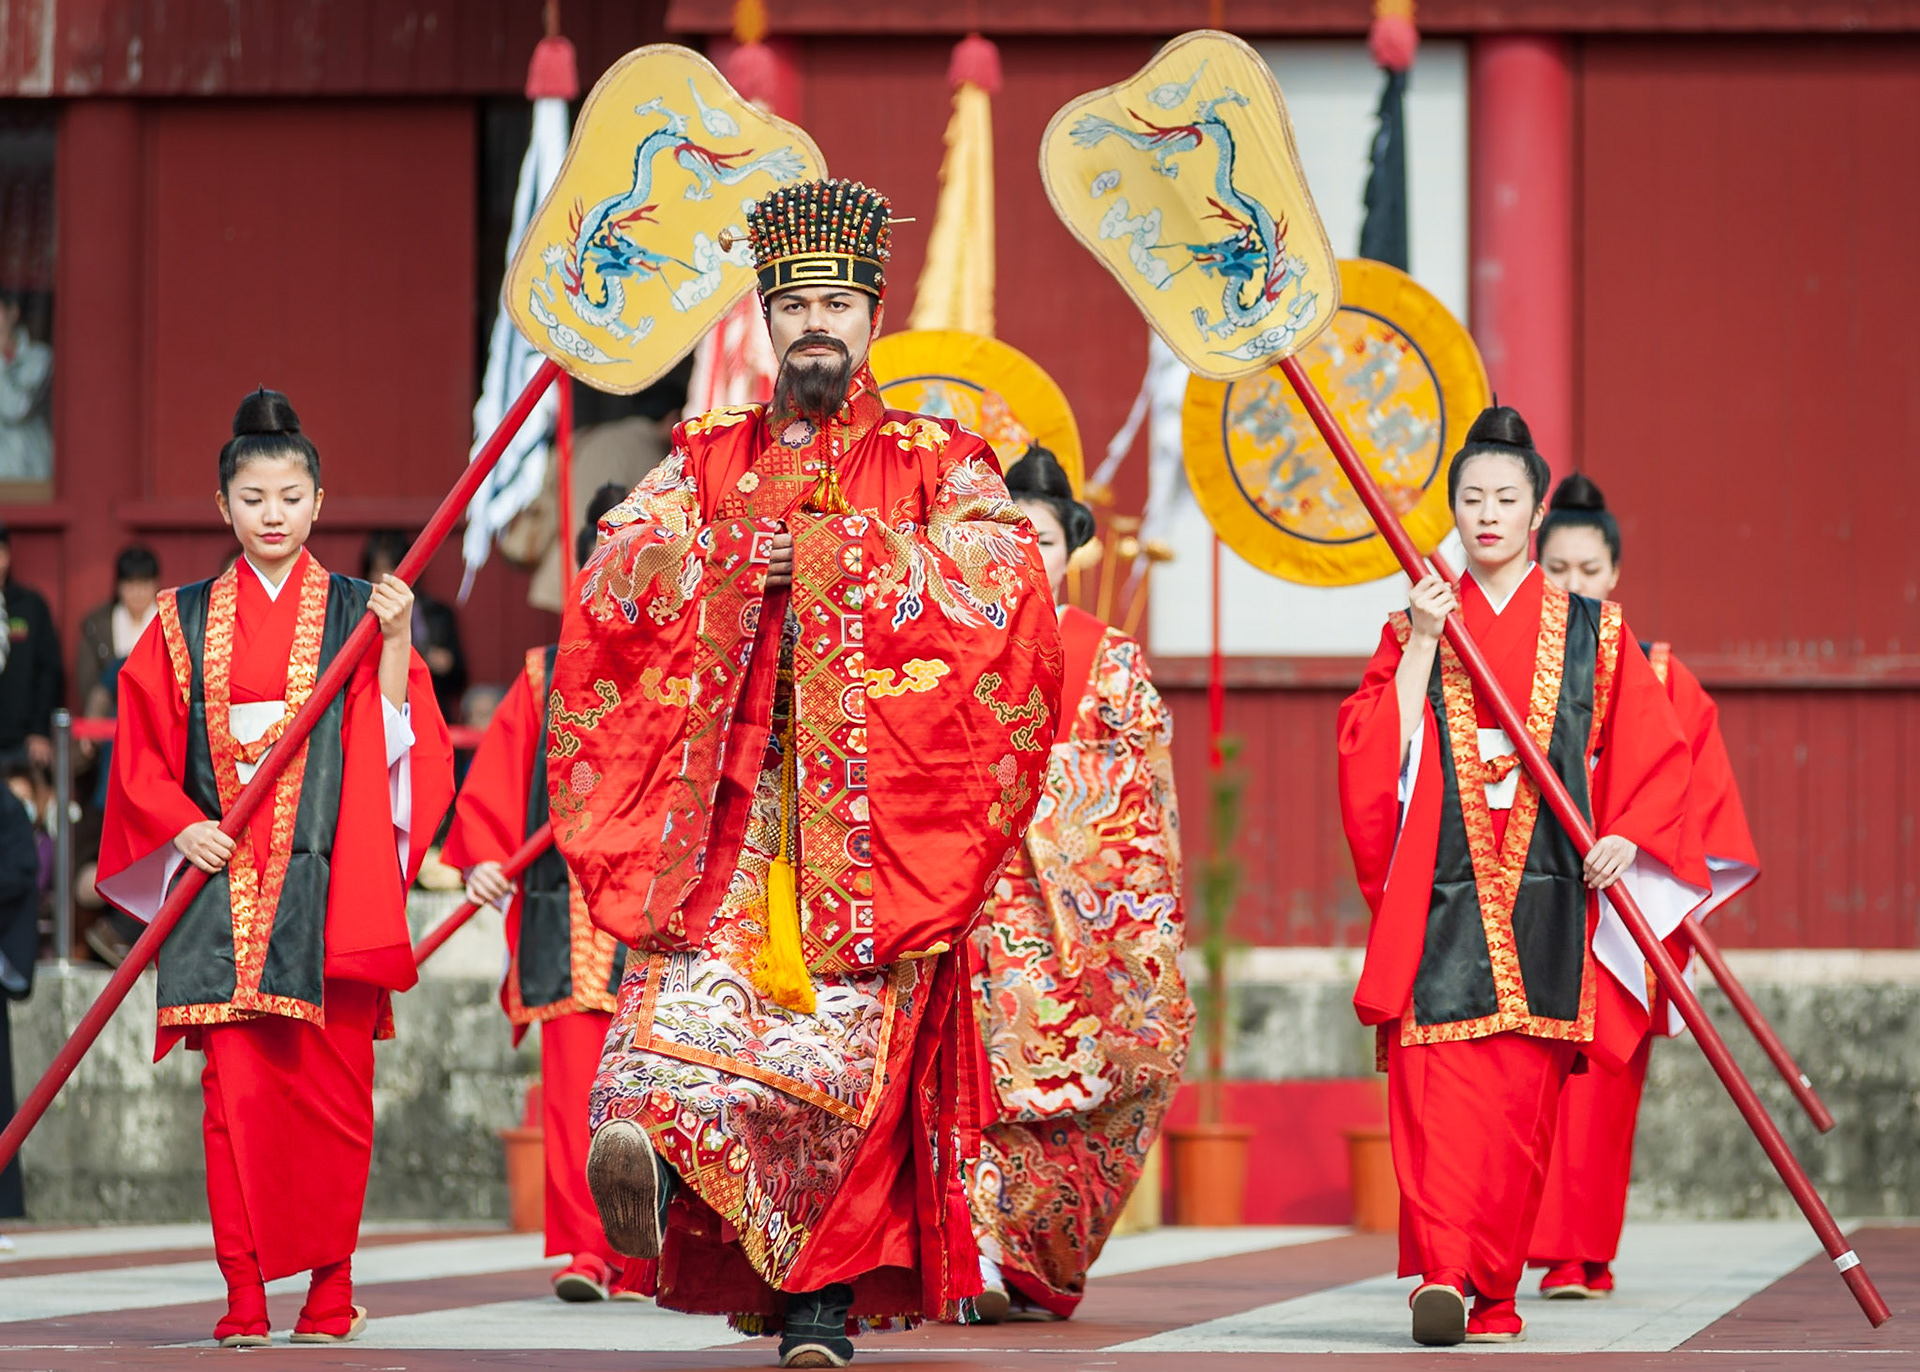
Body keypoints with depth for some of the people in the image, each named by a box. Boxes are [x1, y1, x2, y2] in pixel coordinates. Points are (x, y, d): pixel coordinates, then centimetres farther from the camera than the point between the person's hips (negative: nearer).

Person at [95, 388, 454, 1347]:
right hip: (223, 885, 1)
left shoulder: (357, 611, 8)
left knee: (333, 1088, -3)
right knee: (236, 1089, -5)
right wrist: (180, 825, -4)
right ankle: (245, 1295, -3)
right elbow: (142, 748, 11)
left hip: (327, 884, -1)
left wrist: (397, 647, -11)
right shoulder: (185, 623, 11)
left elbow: (401, 746, 1)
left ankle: (330, 1288, 5)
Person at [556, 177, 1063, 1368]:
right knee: (700, 967, -23)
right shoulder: (705, 461, 19)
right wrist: (731, 565, -6)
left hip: (872, 811, -3)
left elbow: (1003, 587, -4)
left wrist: (846, 553, -7)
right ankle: (647, 1128, -38)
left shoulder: (937, 465, 12)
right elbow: (613, 581, 8)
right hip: (725, 796, 3)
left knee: (849, 1033, -10)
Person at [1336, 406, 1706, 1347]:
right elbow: (1370, 755, 1)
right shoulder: (1416, 628, 11)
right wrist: (1419, 648, -7)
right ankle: (1442, 1275, -24)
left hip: (1545, 894, 0)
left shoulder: (1592, 633, 10)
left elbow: (1656, 753, 8)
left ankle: (1492, 1290, 5)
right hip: (1441, 891, 0)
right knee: (1435, 1084, -15)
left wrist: (1626, 838, -7)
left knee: (1522, 1094, -2)